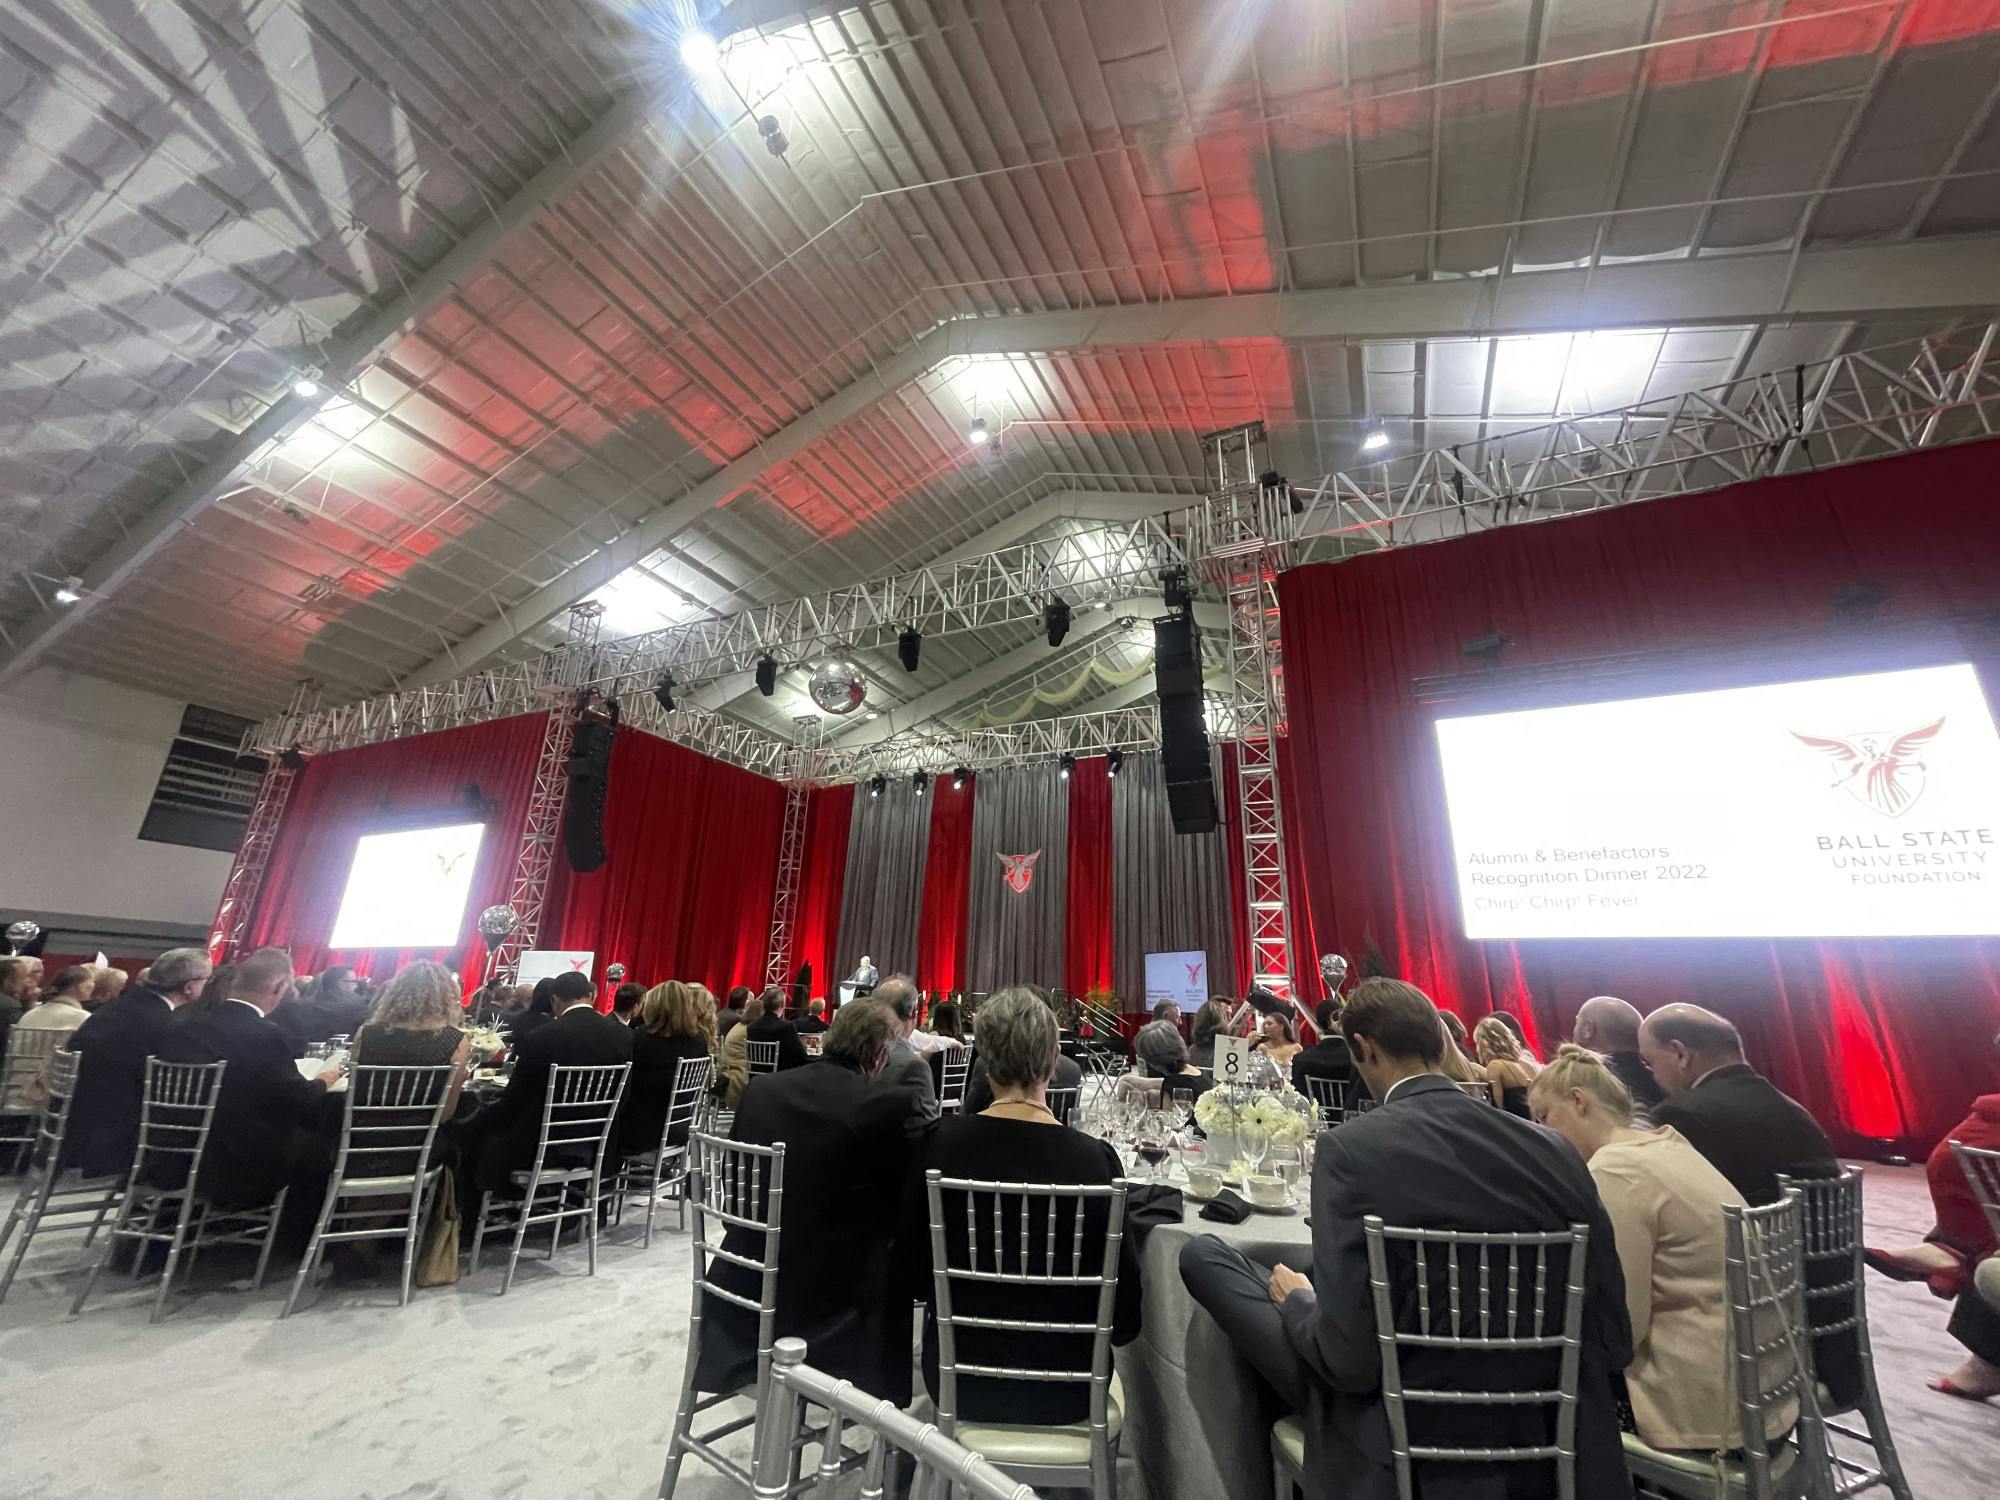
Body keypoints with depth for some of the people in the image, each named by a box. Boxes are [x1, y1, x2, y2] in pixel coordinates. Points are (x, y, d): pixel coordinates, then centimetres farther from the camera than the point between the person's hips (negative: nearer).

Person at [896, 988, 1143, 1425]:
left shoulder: (941, 1143, -17)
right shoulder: (1095, 1157, -21)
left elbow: (910, 1277, -4)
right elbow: (1124, 1314, -10)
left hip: (961, 1383, 1)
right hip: (1065, 1392, 0)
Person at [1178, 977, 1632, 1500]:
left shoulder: (1350, 1149, -22)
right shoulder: (1555, 1150, -7)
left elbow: (1349, 1361, -23)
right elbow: (1613, 1343, -1)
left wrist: (1297, 1300, 0)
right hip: (1544, 1442, 5)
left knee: (1200, 1253, 8)